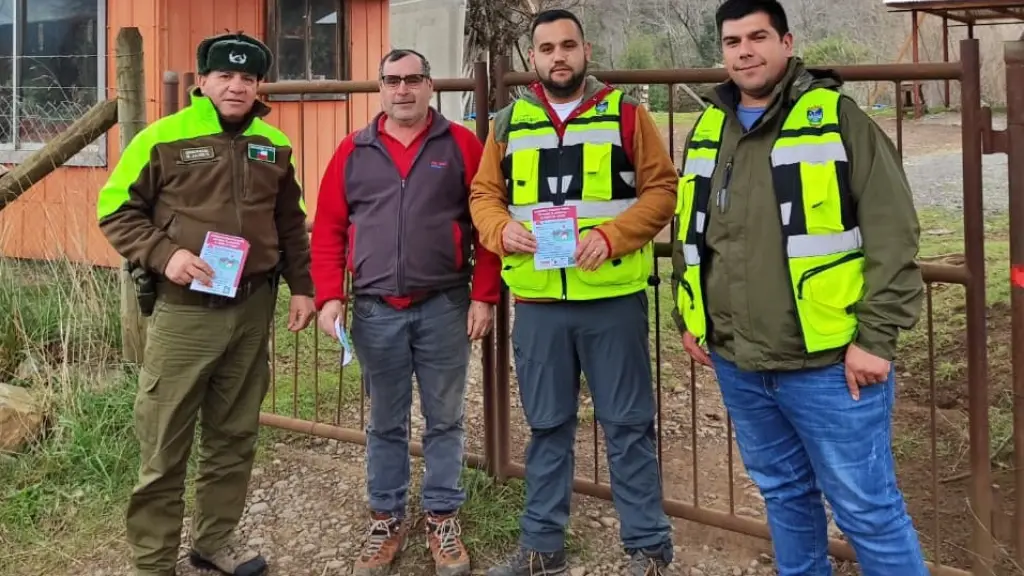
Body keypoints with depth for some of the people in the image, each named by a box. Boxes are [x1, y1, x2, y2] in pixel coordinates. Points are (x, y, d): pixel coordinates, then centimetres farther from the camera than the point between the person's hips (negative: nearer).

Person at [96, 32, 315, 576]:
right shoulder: (163, 137, -6)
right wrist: (164, 254, -17)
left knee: (235, 435, 14)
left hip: (253, 308, 5)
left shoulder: (274, 145, 9)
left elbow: (290, 223, 17)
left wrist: (300, 286, 11)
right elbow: (115, 209, -3)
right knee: (164, 444, 1)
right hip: (184, 310, -4)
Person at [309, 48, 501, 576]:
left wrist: (483, 296, -6)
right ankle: (385, 519, 26)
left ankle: (442, 519, 22)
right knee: (385, 424, 12)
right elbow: (328, 229, 6)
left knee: (445, 420, 8)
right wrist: (329, 297, -3)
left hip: (444, 308, -1)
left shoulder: (461, 146, 2)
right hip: (375, 311, 2)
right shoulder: (353, 152, 7)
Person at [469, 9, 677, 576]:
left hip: (613, 298, -2)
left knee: (628, 425, 5)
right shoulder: (508, 123, 9)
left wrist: (612, 234, -17)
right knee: (547, 425, 13)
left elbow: (661, 189, -2)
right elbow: (484, 195, 12)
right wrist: (501, 229, -10)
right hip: (537, 302, 3)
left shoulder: (626, 114, 2)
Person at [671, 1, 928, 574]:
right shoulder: (708, 130, 10)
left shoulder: (838, 119, -7)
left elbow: (893, 238, -11)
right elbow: (689, 235, 20)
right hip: (738, 364, 6)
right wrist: (689, 318, 15)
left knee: (866, 506, 2)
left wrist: (876, 337, -14)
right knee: (784, 493, 20)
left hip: (829, 363, -5)